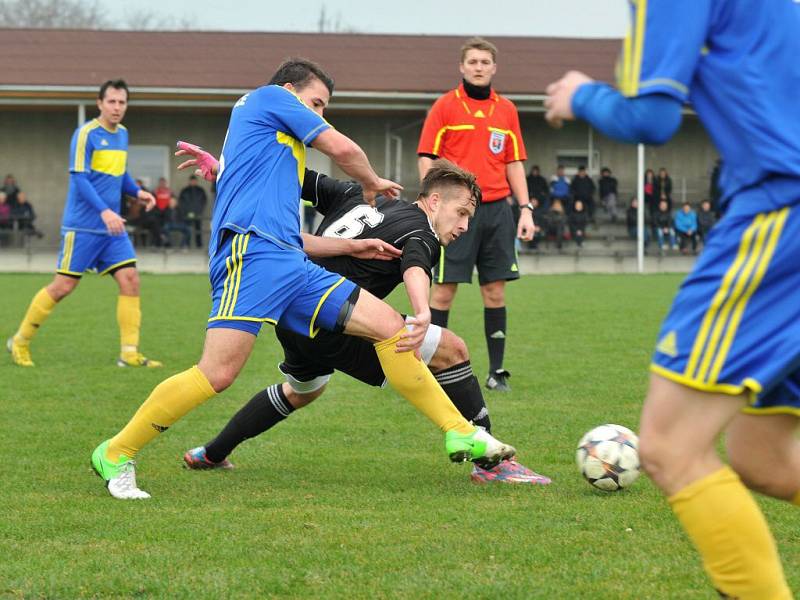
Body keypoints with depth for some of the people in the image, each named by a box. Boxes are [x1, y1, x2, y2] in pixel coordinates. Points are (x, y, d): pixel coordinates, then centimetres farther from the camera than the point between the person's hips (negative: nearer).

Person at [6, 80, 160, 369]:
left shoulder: (122, 134, 12)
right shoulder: (86, 133, -11)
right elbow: (79, 178, -17)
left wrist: (137, 191, 6)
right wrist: (104, 211, -27)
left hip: (112, 226, 7)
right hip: (83, 226, -7)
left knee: (130, 279, -6)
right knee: (64, 285, -3)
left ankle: (129, 353, -4)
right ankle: (20, 342, 13)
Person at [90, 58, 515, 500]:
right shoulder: (269, 96, 12)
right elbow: (343, 150, 8)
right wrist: (372, 184, 28)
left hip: (291, 263, 10)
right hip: (251, 251, -10)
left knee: (388, 325, 0)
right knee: (218, 372, -21)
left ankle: (460, 434, -1)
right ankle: (115, 455, -9)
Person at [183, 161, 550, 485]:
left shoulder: (358, 197, 18)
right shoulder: (419, 234, -6)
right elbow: (414, 269, -30)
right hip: (331, 328, -9)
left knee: (302, 390, 38)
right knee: (451, 349, -10)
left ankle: (211, 455, 47)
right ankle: (490, 463, -10)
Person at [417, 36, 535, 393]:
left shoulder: (506, 110, 12)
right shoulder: (445, 106, 1)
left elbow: (514, 163, 15)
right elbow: (427, 158, -1)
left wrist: (525, 208, 7)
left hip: (497, 209, 4)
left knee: (495, 290, 4)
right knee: (444, 289, -4)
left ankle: (497, 371, 9)